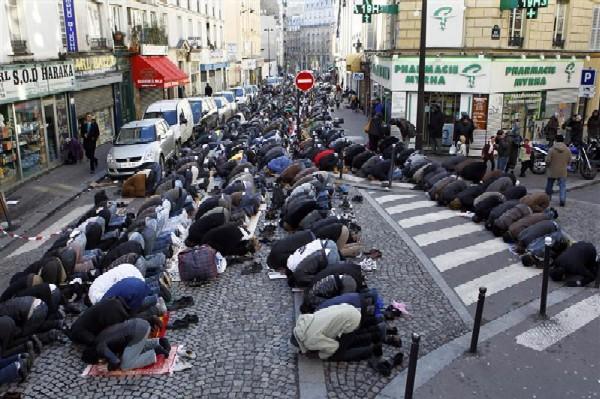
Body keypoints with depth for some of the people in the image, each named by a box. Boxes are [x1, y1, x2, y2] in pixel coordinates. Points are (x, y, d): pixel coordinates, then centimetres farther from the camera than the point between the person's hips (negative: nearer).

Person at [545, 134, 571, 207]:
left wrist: (549, 165, 8)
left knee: (549, 185, 16)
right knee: (563, 186, 4)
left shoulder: (552, 149, -12)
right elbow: (569, 161, 4)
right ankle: (562, 200, -7)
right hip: (563, 172, 1)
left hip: (552, 171, -1)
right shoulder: (568, 150, -3)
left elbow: (547, 160, -13)